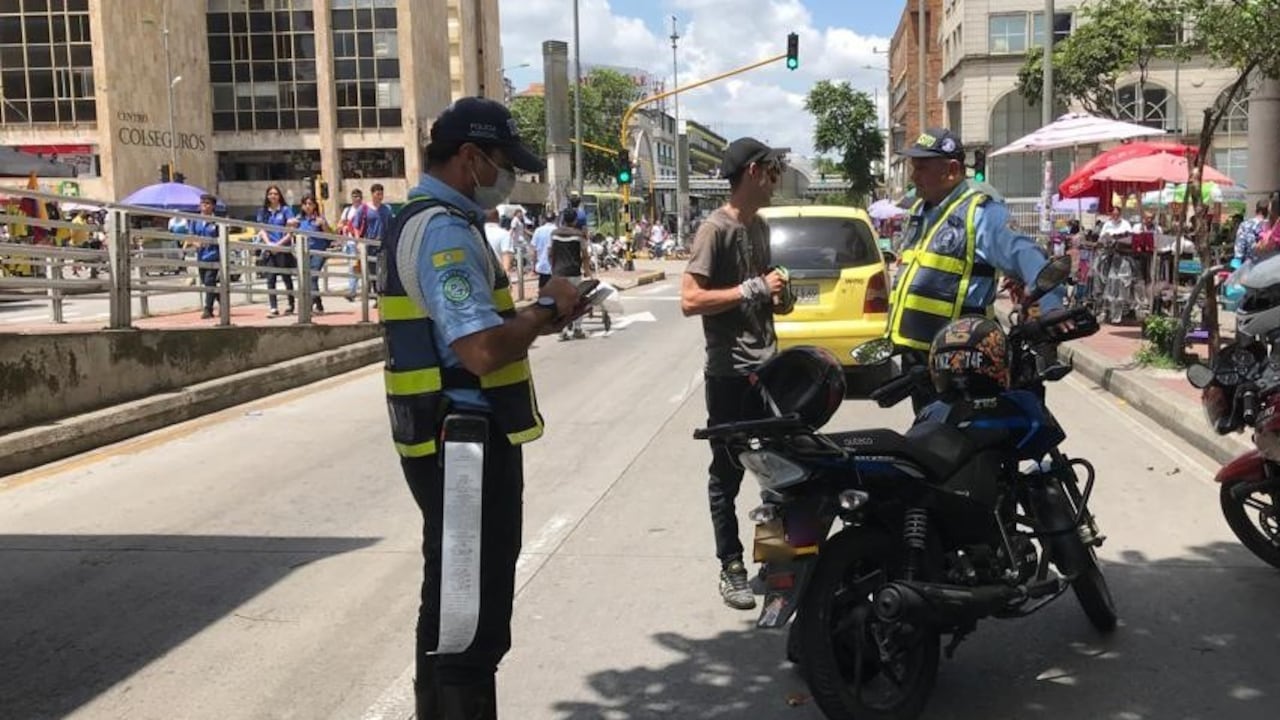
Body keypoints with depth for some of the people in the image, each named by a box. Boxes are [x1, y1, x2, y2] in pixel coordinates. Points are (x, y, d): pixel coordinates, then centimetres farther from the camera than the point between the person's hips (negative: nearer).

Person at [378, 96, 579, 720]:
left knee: (459, 613, 23)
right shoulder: (444, 229, -19)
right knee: (468, 619, -1)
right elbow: (482, 351, -30)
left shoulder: (426, 221, 16)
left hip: (458, 442, 11)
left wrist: (532, 319, 10)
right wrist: (545, 309, -13)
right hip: (463, 445, -11)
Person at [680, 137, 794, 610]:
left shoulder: (760, 226, 14)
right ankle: (731, 568, 12)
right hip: (730, 373, -8)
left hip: (768, 367, 8)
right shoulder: (716, 229, -13)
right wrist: (753, 289, -20)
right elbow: (690, 300, -20)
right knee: (727, 473, 3)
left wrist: (776, 298, 7)